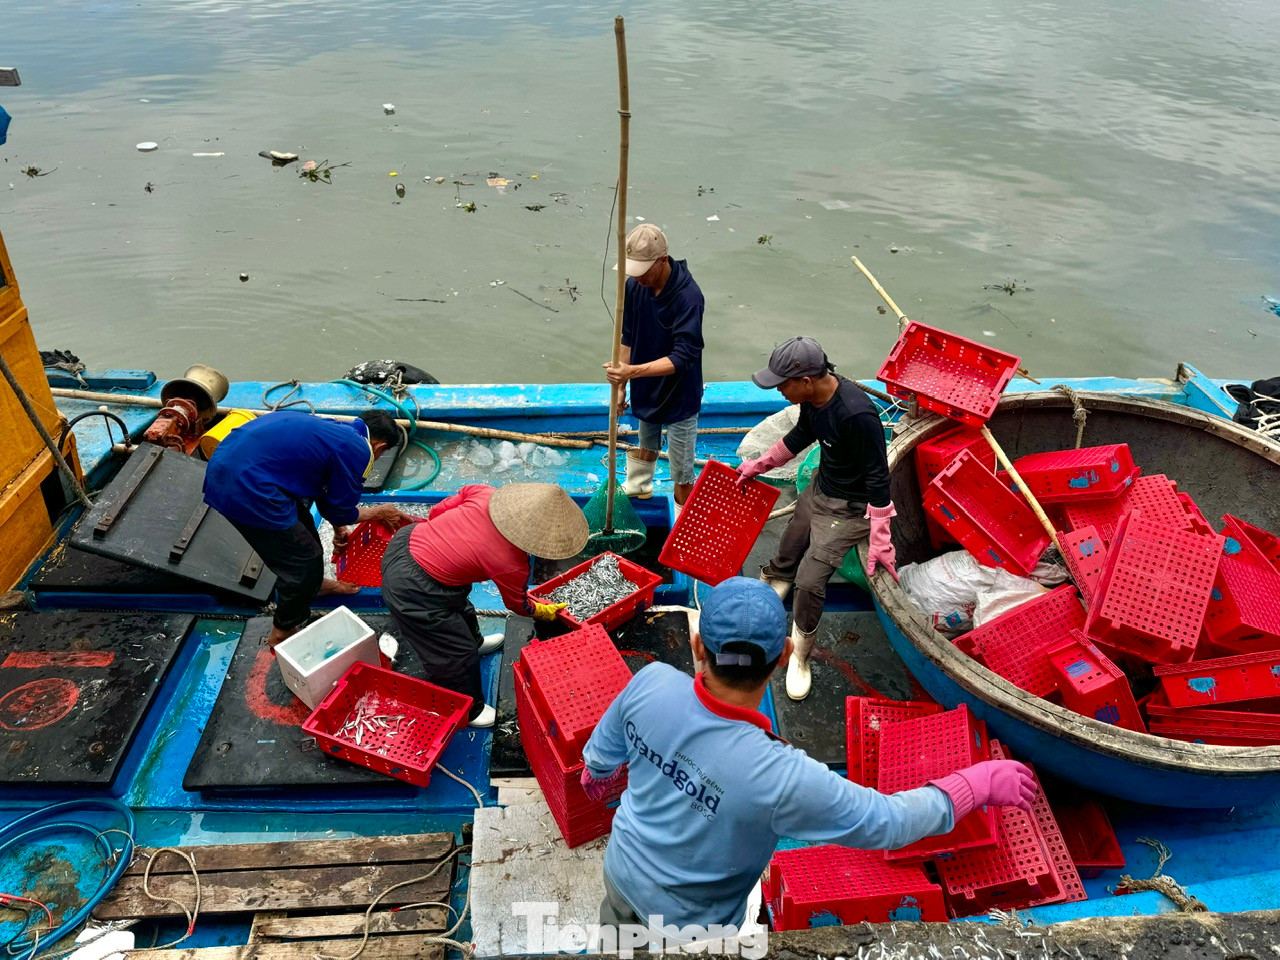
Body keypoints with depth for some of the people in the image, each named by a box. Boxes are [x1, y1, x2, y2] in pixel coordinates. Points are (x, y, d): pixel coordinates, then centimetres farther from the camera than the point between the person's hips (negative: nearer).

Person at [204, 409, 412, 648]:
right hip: (245, 490, -10)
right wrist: (379, 513, 19)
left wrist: (338, 528, 39)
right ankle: (283, 633, 28)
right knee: (304, 561, 8)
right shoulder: (358, 451, -8)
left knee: (302, 528, 29)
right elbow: (341, 511, 3)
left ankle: (314, 585, 53)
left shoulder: (332, 430, 18)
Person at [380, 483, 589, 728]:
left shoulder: (484, 493, -13)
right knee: (456, 656, 12)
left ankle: (474, 642, 64)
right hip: (412, 593, -8)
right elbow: (518, 604, 2)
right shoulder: (513, 565, -21)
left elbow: (437, 511, 1)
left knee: (460, 606, 35)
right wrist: (544, 612, 23)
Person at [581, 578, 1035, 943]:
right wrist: (978, 784, -11)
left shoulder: (650, 683, -30)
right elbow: (886, 822, -26)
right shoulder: (783, 778, -42)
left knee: (620, 920, 36)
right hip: (684, 918, -3)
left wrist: (597, 778, 16)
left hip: (621, 866, 4)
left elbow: (602, 754, -9)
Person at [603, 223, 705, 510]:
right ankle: (639, 489, 55)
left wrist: (632, 371, -41)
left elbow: (682, 357, -33)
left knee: (682, 472, 6)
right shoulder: (634, 285, -12)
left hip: (679, 396, -6)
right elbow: (628, 337, 3)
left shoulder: (688, 295, -30)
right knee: (647, 447, 31)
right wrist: (621, 384, 6)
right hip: (647, 390, 6)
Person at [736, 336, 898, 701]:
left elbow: (878, 479, -27)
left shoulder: (857, 414, -36)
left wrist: (880, 541, -23)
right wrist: (759, 465, 17)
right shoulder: (812, 397, -11)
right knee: (787, 556, 19)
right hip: (819, 488, 8)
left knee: (810, 580, -11)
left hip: (849, 507, -7)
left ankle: (799, 656, 12)